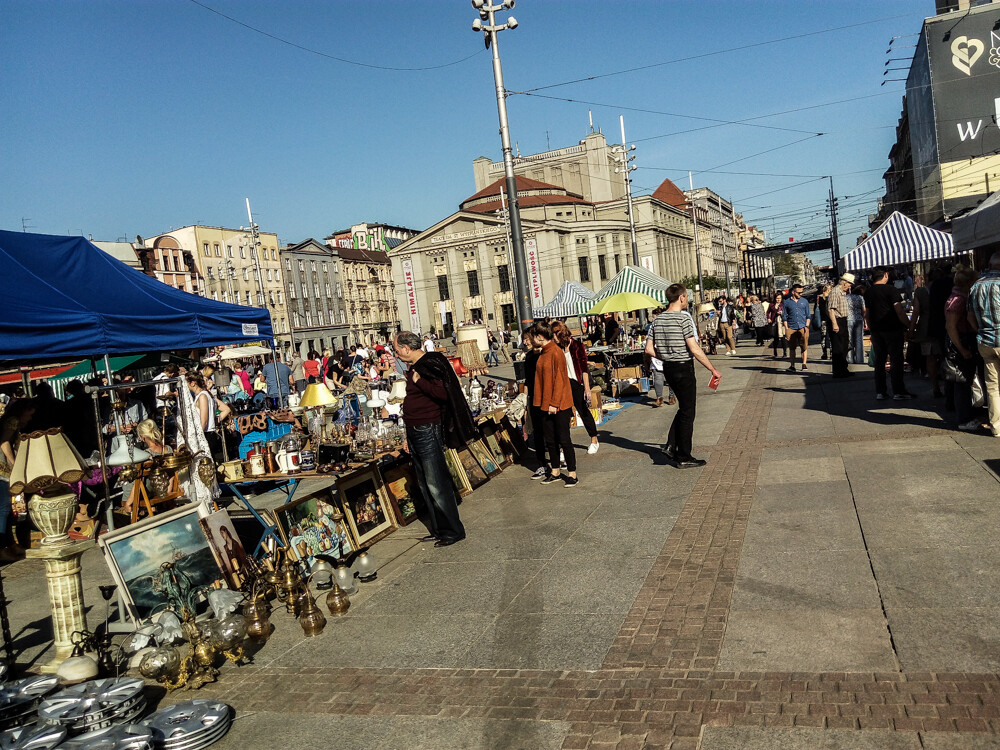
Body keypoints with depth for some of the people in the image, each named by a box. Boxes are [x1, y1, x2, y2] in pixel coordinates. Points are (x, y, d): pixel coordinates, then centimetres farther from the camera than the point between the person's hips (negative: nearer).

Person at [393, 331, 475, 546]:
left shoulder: (430, 364, -15)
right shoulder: (415, 367, 16)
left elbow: (443, 393, -28)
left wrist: (418, 380, -21)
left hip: (428, 431, -10)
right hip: (416, 432, 10)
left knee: (436, 485, -5)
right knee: (426, 486, 14)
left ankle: (452, 531, 5)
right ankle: (438, 530, 24)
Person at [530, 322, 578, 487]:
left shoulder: (556, 352, -15)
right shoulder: (543, 353, 11)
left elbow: (559, 379, -17)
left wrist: (554, 403, -18)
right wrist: (541, 402, 14)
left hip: (560, 405, -8)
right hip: (546, 405, 8)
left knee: (564, 440, -2)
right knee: (550, 440, 13)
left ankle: (572, 474, 7)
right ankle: (555, 471, 24)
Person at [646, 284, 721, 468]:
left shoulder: (658, 320, 6)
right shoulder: (683, 318, -15)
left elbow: (649, 349, 7)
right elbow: (695, 350, -19)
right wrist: (712, 369, -11)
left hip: (668, 369, 7)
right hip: (684, 369, -7)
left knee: (684, 407, 22)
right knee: (687, 412, 3)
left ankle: (671, 445, 15)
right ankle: (684, 458, 9)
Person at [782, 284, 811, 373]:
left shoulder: (805, 301, 11)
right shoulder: (787, 302, 6)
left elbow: (808, 315, 14)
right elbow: (785, 316, 8)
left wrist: (807, 326, 1)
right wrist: (786, 329, 1)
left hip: (803, 328, 1)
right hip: (791, 328, -1)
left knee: (804, 347, -2)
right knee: (792, 348, 1)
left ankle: (804, 364, 6)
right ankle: (792, 365, 5)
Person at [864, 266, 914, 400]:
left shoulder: (868, 293, 8)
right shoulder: (891, 289, -10)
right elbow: (899, 311, -15)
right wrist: (909, 326, -7)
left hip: (876, 331, 5)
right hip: (892, 329, -5)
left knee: (879, 361, 9)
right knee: (896, 360, 0)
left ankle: (880, 392, 9)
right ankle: (898, 391, 2)